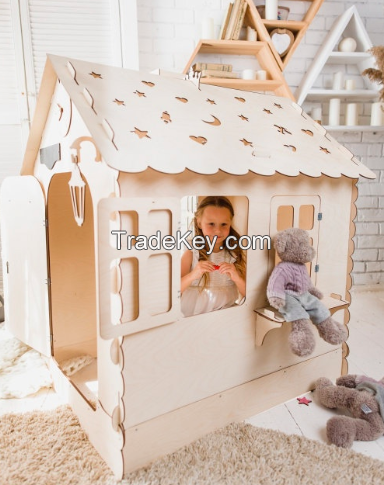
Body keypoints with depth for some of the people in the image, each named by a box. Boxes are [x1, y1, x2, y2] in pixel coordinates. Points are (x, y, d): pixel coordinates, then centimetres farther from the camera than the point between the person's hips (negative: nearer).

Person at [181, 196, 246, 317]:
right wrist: (192, 275, -24)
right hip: (193, 316, -2)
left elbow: (247, 295, 2)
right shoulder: (191, 254, -5)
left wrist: (237, 278, -18)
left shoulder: (235, 254, -1)